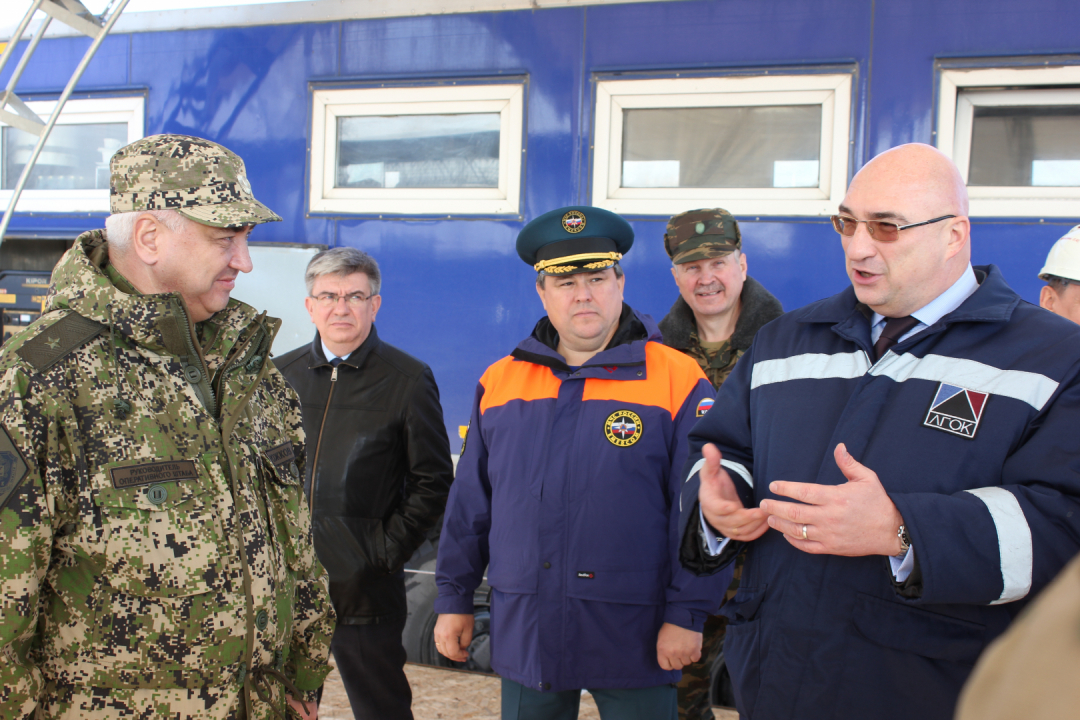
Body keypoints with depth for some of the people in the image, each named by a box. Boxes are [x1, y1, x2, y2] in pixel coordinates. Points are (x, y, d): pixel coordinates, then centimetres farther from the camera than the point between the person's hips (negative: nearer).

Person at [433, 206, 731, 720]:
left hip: (633, 637, -3)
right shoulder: (499, 382, 6)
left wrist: (686, 615, -10)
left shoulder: (677, 381, -6)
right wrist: (454, 599, 11)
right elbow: (469, 504, 11)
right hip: (524, 633, 4)